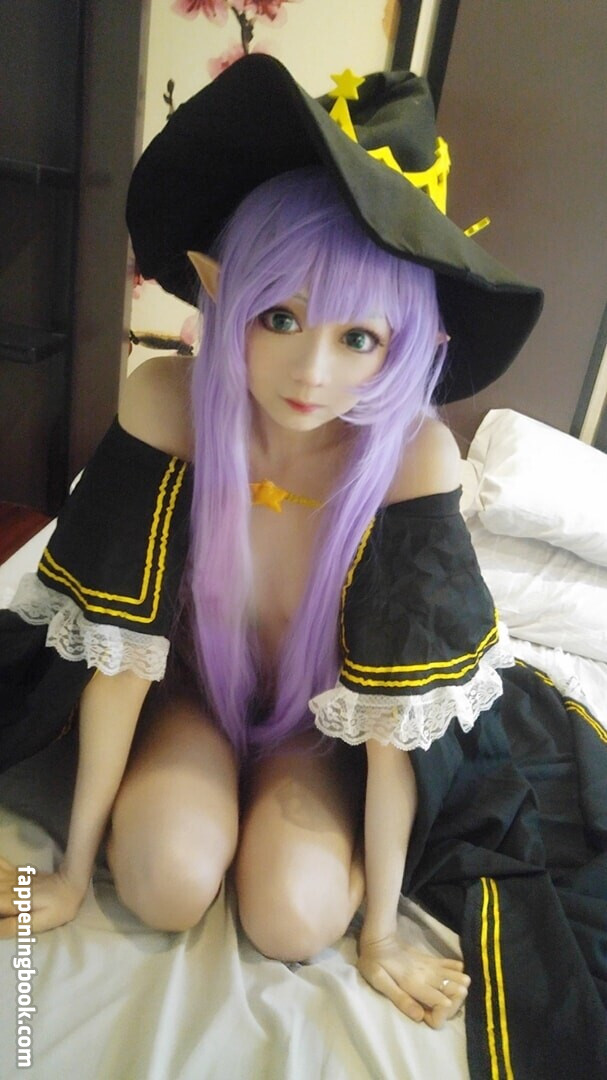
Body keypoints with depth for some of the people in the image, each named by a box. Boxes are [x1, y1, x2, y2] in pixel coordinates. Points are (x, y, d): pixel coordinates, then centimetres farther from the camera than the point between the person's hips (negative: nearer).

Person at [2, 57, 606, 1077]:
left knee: (295, 918, -18)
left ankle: (284, 802, 15)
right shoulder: (168, 401, -28)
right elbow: (119, 649, -20)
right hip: (193, 680, 1)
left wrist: (380, 930, -12)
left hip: (322, 707, 0)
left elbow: (396, 712, -22)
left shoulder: (413, 452, -30)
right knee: (168, 883, -22)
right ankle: (210, 789, 13)